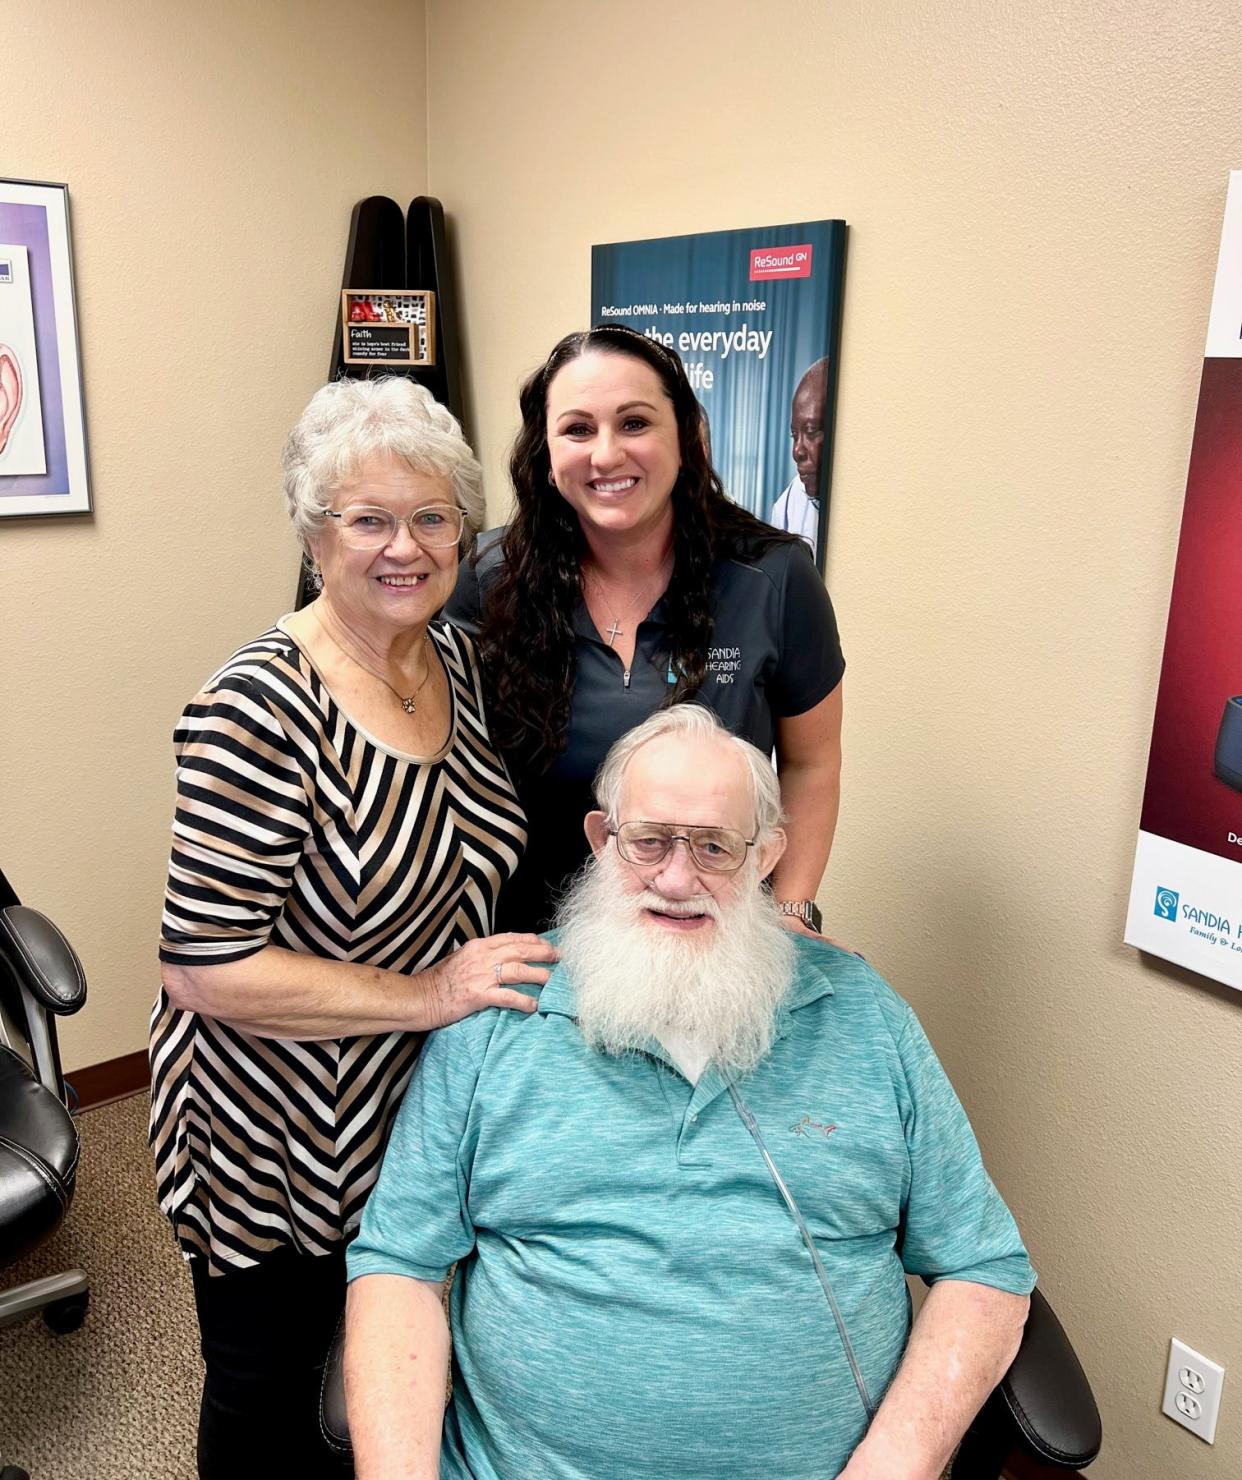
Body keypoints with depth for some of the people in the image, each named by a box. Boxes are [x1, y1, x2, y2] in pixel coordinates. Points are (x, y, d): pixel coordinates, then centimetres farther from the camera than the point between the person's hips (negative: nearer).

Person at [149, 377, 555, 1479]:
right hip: (276, 1147, -6)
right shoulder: (258, 709, -25)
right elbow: (205, 970, -26)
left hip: (435, 1111, 6)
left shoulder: (459, 663, -3)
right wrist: (432, 993, -24)